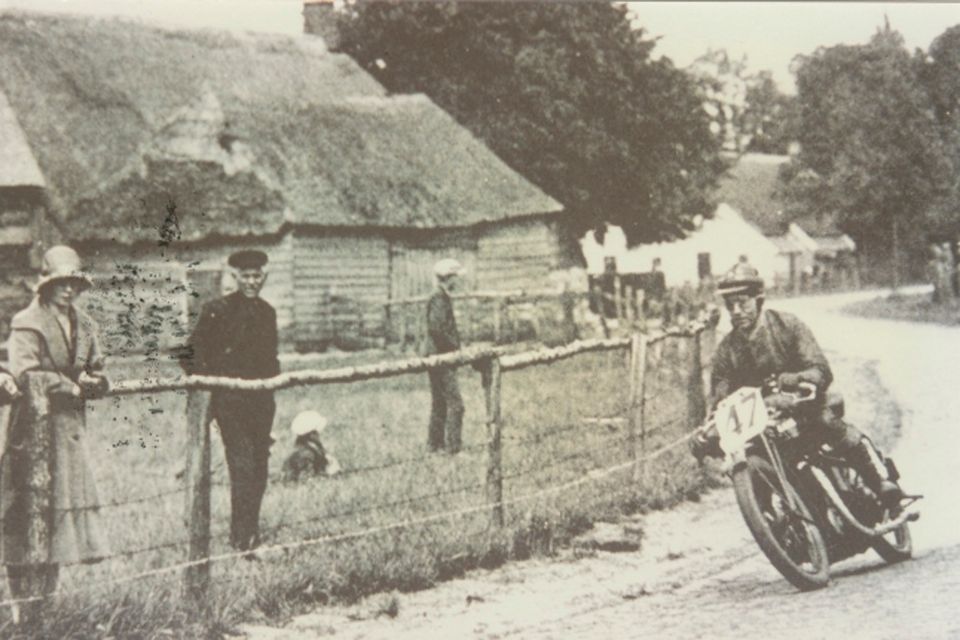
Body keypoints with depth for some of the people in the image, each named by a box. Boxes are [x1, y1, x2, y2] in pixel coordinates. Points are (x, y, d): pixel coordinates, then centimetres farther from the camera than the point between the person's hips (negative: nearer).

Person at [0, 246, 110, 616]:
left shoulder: (85, 326, 16)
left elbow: (99, 380, 16)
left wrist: (90, 383, -7)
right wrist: (73, 385, -11)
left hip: (70, 425, 7)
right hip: (34, 425, -6)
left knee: (67, 500, 4)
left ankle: (47, 596, 12)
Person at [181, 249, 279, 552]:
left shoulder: (267, 312, 13)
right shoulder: (217, 310, -6)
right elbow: (191, 356, -5)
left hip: (262, 402, 6)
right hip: (230, 402, -6)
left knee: (258, 471, 8)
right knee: (242, 468, -14)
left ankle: (249, 533, 20)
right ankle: (242, 536, -9)